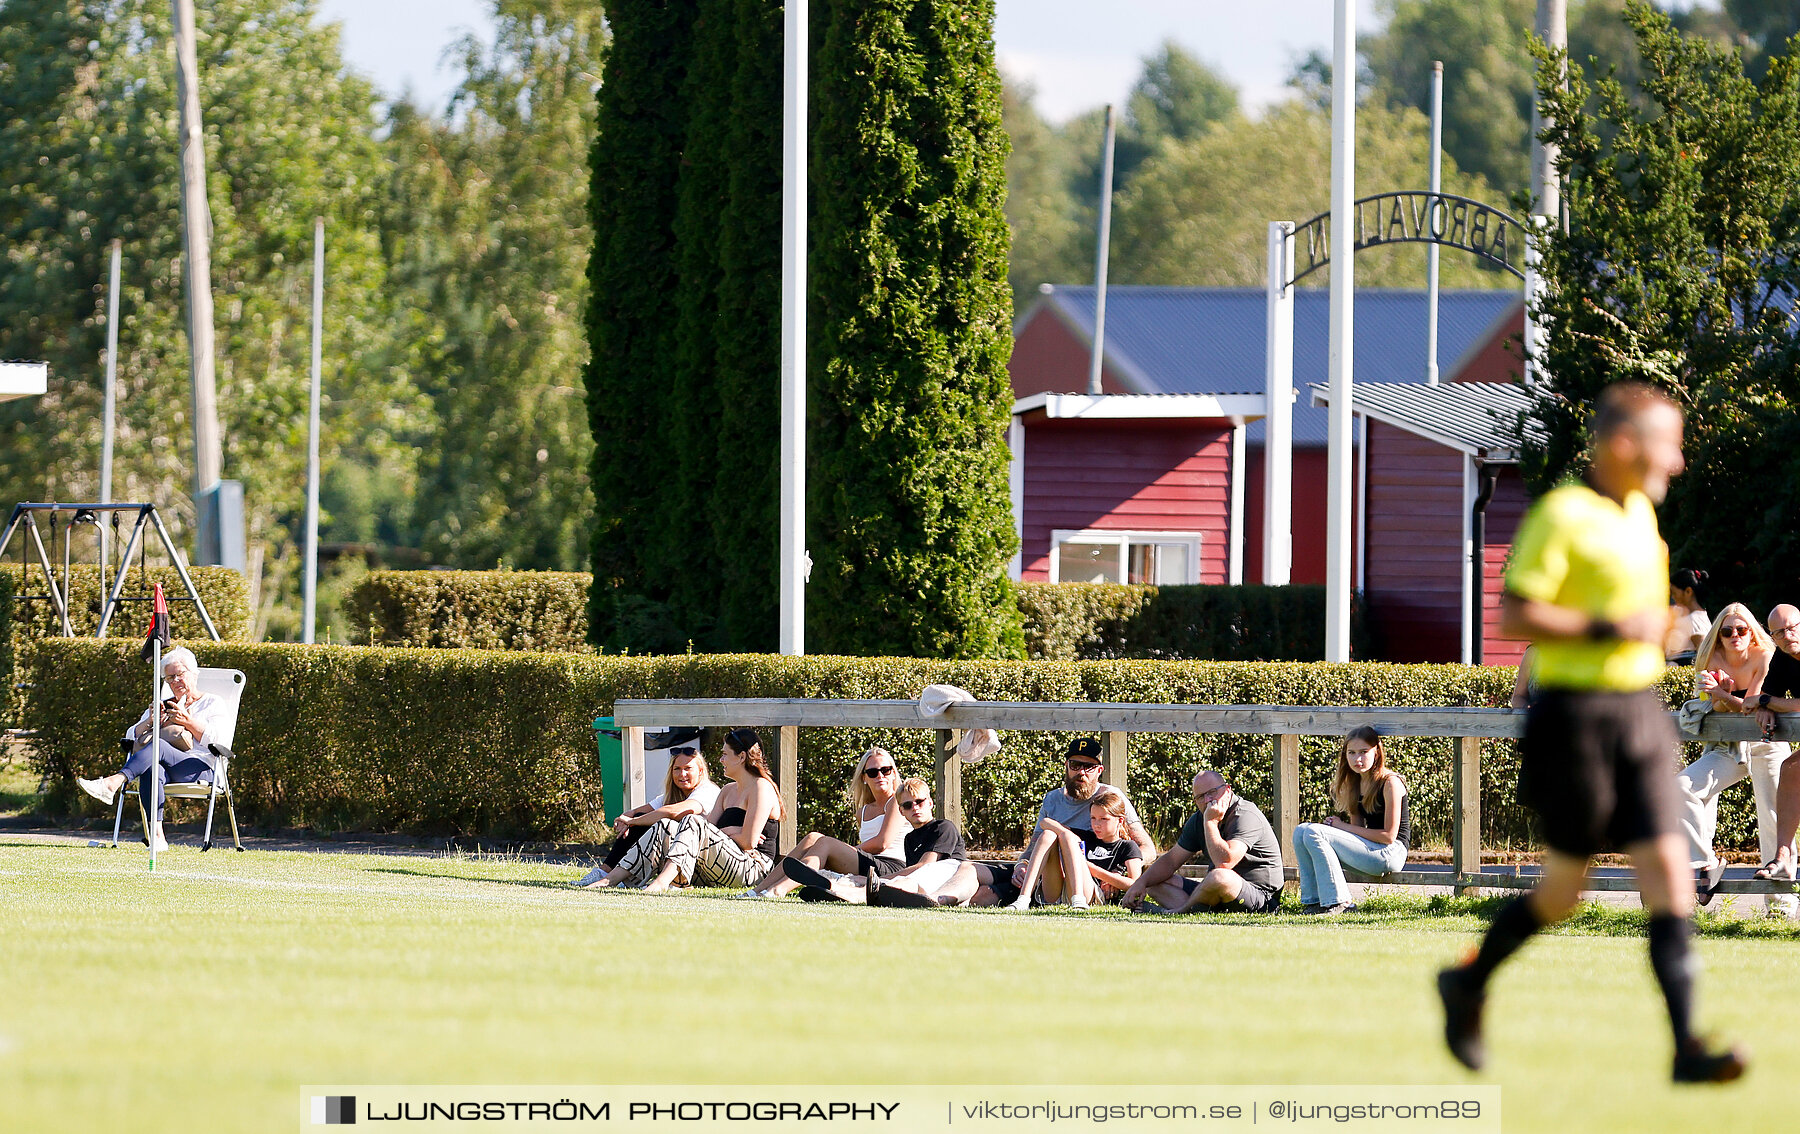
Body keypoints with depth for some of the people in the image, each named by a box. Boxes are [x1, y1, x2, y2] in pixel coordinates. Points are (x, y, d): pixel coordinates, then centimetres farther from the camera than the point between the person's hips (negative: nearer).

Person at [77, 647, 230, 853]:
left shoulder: (213, 703, 19)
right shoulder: (164, 706, 32)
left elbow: (214, 737, 0)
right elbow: (133, 735, 20)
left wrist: (189, 722, -11)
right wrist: (151, 721, 2)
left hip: (200, 769, -4)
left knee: (158, 746, -33)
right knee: (151, 769, -36)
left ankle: (112, 783, -53)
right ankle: (156, 835, -48)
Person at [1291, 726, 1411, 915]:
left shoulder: (1390, 783, -12)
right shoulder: (1354, 783, 13)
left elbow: (1389, 836, -14)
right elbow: (1359, 829, 14)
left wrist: (1344, 827, -11)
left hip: (1390, 853, -9)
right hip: (1369, 848, 9)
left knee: (1314, 834, -20)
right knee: (1301, 832, -2)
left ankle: (1337, 902, -19)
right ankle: (1313, 900, -6)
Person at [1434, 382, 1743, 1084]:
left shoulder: (1641, 513, 13)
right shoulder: (1561, 516, -13)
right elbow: (1515, 617, -19)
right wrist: (1610, 629, -22)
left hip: (1639, 710, 7)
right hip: (1577, 715, -7)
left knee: (1668, 875, -4)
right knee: (1565, 887, 3)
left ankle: (1686, 1048, -9)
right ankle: (1469, 984, 27)